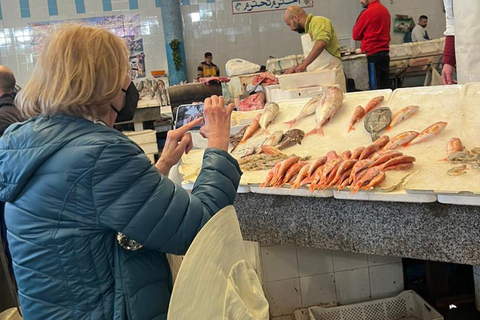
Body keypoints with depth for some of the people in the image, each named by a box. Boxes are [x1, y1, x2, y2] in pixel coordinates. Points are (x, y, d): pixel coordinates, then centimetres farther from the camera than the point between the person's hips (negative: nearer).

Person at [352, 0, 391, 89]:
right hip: (385, 52, 8)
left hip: (372, 55, -8)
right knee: (385, 85, 9)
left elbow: (356, 35, -3)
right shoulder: (385, 10, 13)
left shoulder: (367, 12, -11)